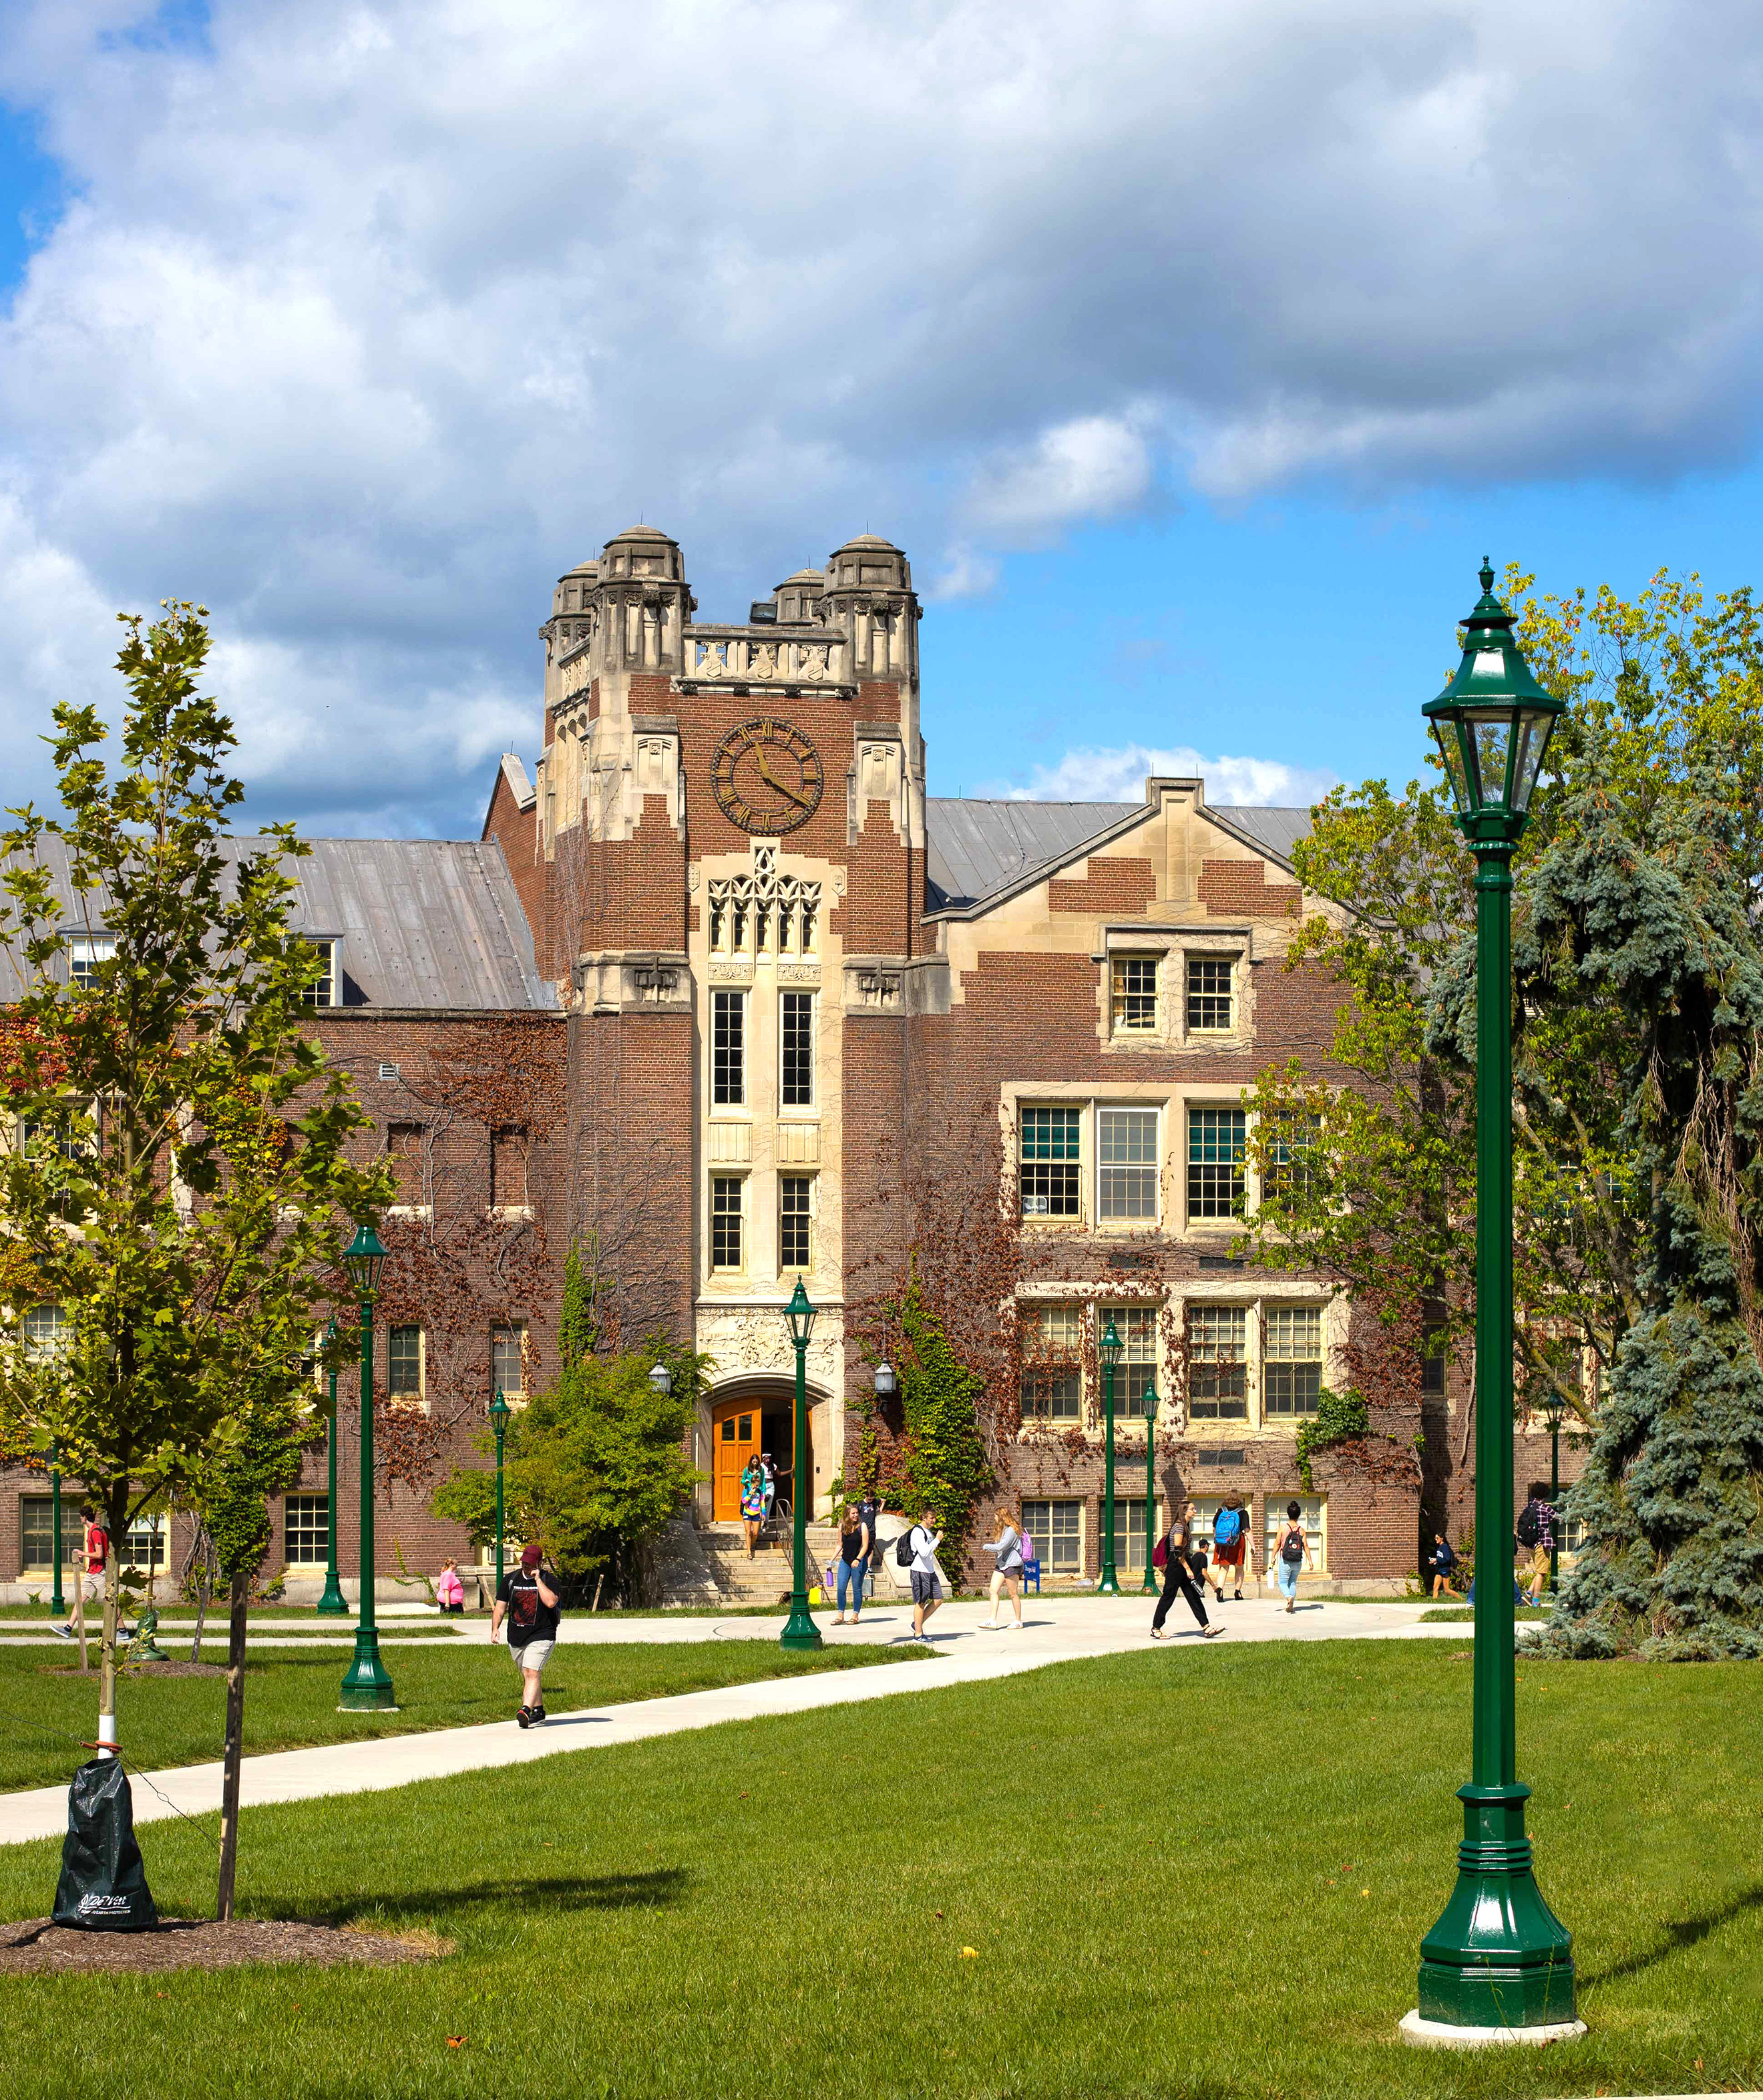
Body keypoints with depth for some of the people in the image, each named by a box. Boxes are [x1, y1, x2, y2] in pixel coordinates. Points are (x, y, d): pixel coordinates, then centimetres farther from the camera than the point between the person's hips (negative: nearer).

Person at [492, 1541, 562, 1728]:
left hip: (541, 1637, -5)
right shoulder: (509, 1580, 8)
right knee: (527, 1676, 13)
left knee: (532, 1673, -19)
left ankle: (526, 1711, -32)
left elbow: (551, 1602, -23)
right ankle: (538, 1710, 28)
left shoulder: (549, 1580, -5)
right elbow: (500, 1607, 9)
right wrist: (495, 1628, -5)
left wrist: (538, 1579, -19)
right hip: (516, 1639, 5)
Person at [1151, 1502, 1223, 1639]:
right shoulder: (1179, 1527, -15)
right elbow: (1177, 1551, -20)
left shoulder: (1185, 1526, 15)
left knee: (1194, 1597, 6)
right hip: (1176, 1565, -10)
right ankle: (1156, 1629, 5)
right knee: (1168, 1596, -3)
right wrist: (1187, 1568, -20)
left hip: (1184, 1564, 10)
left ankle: (1206, 1628, 5)